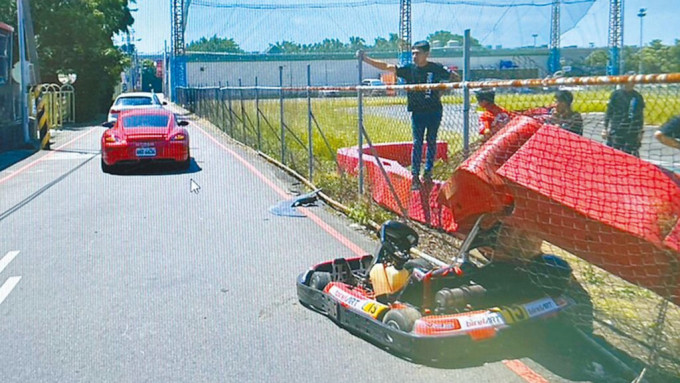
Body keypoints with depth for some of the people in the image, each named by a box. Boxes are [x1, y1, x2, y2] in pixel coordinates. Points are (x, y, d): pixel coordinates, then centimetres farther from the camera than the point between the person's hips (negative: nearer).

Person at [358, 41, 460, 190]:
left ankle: (428, 172, 19)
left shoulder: (436, 68, -4)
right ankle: (415, 177, -3)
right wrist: (365, 58, -11)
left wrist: (442, 92, -1)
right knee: (417, 143, -3)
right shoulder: (408, 69, -1)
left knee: (431, 141, 7)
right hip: (417, 111, 0)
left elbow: (456, 78, 6)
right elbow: (386, 67, -4)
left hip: (434, 111, 0)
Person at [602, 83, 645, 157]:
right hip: (616, 130, -1)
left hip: (632, 133, 2)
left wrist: (640, 132, 11)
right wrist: (605, 128, -1)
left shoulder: (638, 97, 6)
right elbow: (609, 112, 3)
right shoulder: (616, 94, 0)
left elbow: (640, 116, 12)